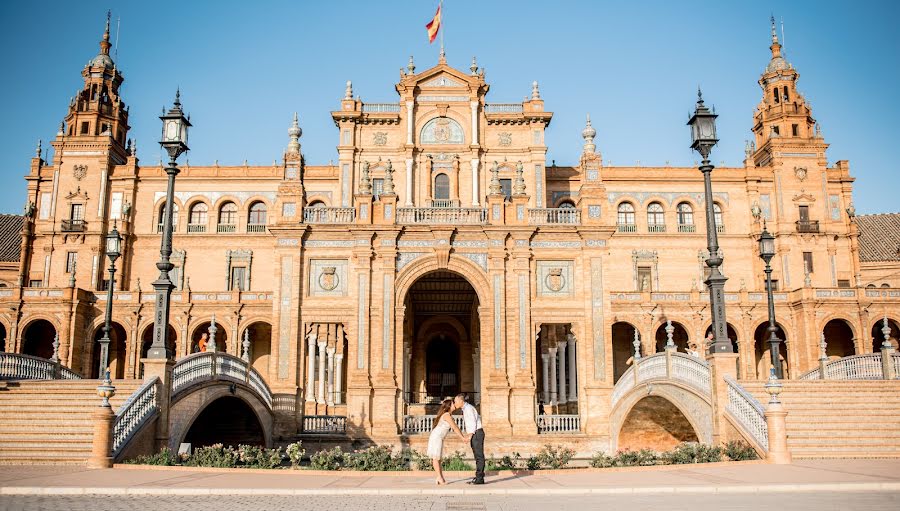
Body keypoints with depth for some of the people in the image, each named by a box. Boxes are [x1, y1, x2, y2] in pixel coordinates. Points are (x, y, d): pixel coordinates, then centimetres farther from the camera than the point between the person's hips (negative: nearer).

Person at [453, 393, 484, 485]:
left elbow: (473, 423, -17)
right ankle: (479, 477, 14)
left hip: (476, 433, -10)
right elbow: (478, 417, 24)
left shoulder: (468, 408, -15)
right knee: (477, 456, 11)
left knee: (479, 456, -7)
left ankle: (479, 479, -7)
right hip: (474, 434, 10)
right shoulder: (465, 409, 15)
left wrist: (470, 435, -16)